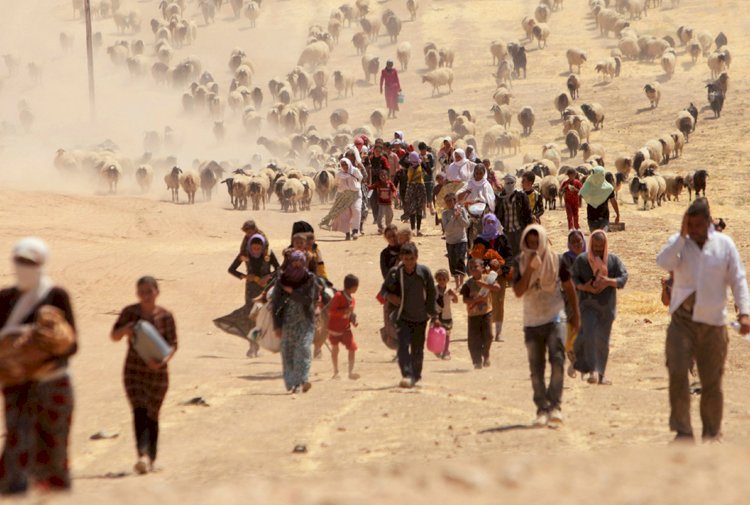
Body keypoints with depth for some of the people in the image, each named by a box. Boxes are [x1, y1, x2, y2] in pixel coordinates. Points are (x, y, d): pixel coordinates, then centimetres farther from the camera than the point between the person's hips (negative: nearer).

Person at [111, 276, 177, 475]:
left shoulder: (165, 316, -3)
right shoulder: (130, 312, -1)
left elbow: (173, 345, -3)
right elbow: (114, 336, 5)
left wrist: (162, 360, -23)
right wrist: (125, 330, -18)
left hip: (157, 371, 0)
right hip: (134, 370, 0)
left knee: (152, 416, 9)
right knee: (139, 412, -16)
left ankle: (150, 458, 22)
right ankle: (143, 455, -28)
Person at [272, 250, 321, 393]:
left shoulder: (309, 279, 0)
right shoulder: (282, 280, 1)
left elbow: (308, 300, -10)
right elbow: (277, 304, 1)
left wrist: (291, 292, -12)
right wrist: (277, 326, -5)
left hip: (305, 321, -1)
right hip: (288, 321, 2)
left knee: (303, 347, -16)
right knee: (288, 352, -1)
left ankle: (303, 380, -24)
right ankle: (292, 383, 3)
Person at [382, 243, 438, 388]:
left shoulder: (424, 272, -7)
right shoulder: (395, 273, -8)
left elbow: (431, 295, 3)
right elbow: (385, 288, 8)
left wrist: (434, 316, 4)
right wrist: (390, 296, -15)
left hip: (420, 317, 1)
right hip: (402, 316, -1)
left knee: (418, 349, 10)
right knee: (403, 345, -20)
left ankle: (416, 375, 28)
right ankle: (407, 375, -27)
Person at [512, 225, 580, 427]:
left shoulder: (556, 261, -2)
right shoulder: (520, 263, 0)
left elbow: (569, 288, 8)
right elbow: (518, 291, -11)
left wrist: (575, 314, 10)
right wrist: (530, 268, -20)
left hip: (554, 317, -2)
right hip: (531, 321, 2)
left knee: (557, 360, -19)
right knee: (536, 368, 5)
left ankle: (555, 405, -18)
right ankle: (542, 409, 12)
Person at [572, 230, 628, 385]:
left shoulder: (613, 260, 2)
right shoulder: (582, 260, 0)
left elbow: (624, 276, -3)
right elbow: (573, 279, 2)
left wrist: (608, 281, -21)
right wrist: (584, 287, -18)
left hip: (607, 304, 2)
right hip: (588, 303, -2)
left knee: (603, 340, 6)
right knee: (589, 334, -19)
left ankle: (601, 374, 17)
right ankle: (592, 371, -19)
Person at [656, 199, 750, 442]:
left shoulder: (724, 244, 2)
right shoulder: (679, 242, 4)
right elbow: (664, 263, -16)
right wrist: (682, 234, -16)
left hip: (713, 322, 0)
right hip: (682, 319, 0)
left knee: (711, 381, 6)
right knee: (677, 372, -15)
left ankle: (712, 433, 22)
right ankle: (682, 430, -9)